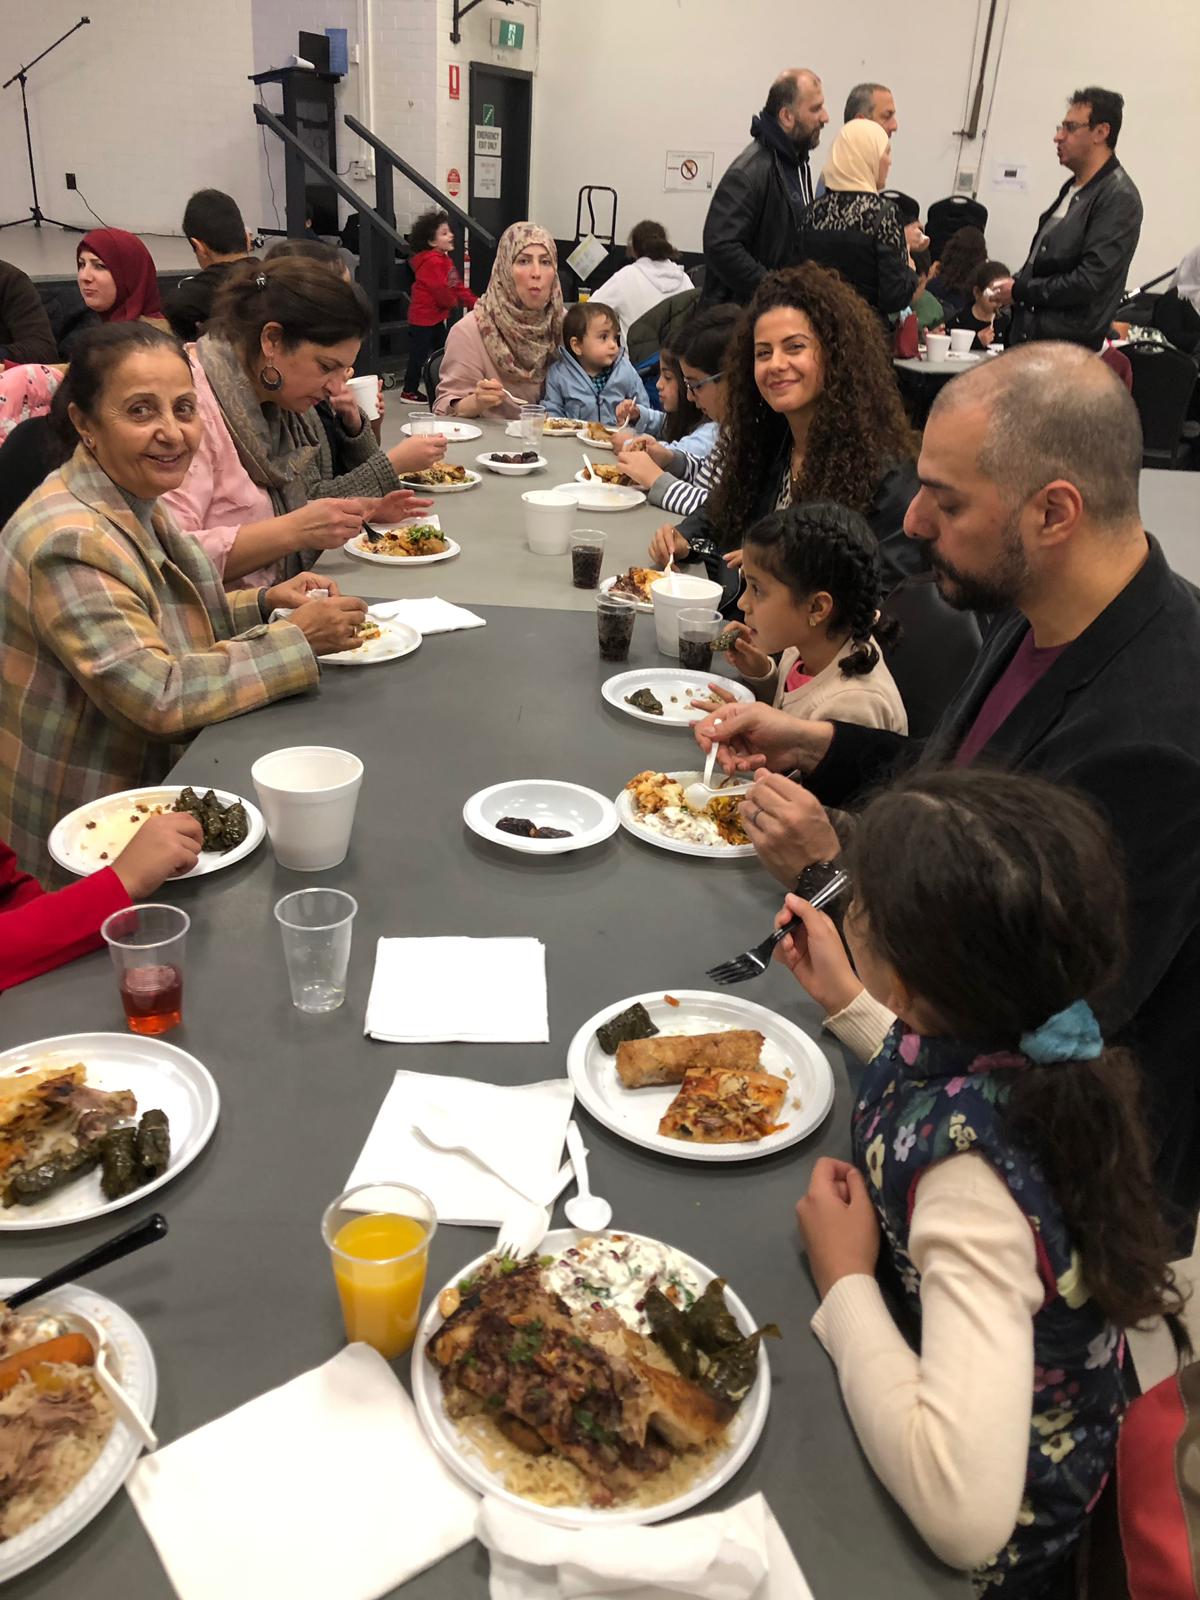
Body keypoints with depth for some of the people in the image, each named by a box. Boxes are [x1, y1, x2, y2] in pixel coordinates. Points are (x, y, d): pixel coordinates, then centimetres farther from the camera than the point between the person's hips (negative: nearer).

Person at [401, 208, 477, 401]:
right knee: (418, 355, -4)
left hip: (436, 316, 10)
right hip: (423, 317, -10)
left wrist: (474, 301, 4)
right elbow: (441, 291, -25)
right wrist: (453, 301, -6)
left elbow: (457, 285, 14)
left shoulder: (443, 259, 11)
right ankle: (409, 391, 4)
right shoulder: (432, 262, -22)